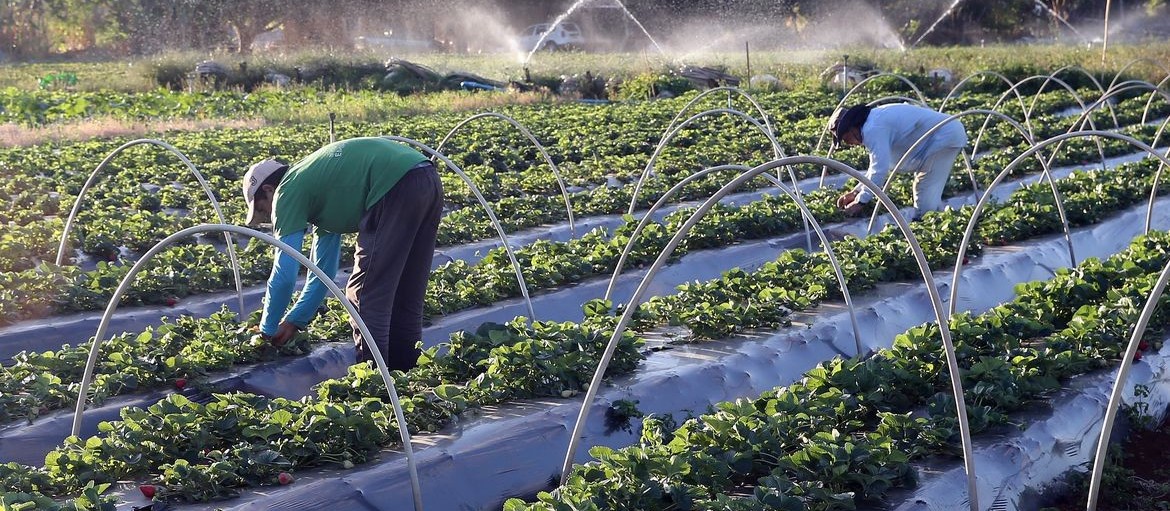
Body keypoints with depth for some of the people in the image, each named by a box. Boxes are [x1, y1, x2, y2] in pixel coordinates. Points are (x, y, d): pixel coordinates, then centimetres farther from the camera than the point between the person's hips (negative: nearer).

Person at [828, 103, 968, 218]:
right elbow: (878, 165, 22)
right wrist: (856, 192, 17)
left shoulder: (873, 130, -20)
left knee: (926, 197, -12)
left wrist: (860, 201, -15)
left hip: (945, 137, -11)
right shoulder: (875, 120, 13)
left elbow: (880, 169, -24)